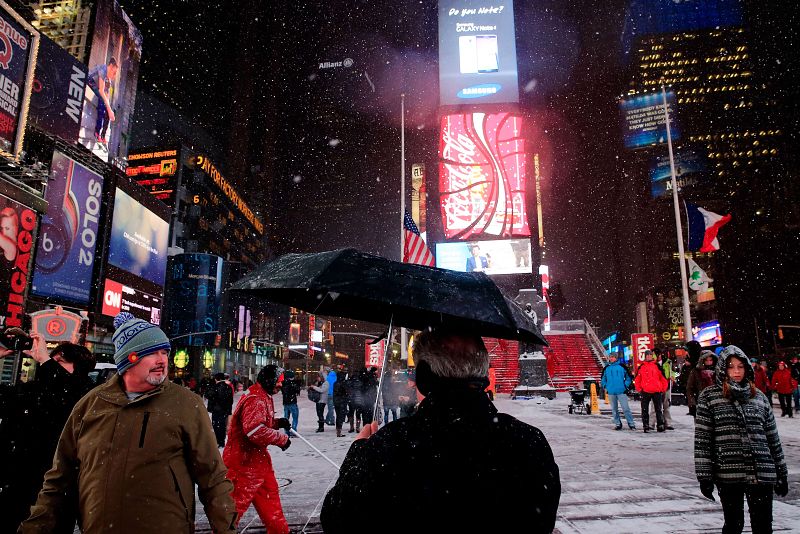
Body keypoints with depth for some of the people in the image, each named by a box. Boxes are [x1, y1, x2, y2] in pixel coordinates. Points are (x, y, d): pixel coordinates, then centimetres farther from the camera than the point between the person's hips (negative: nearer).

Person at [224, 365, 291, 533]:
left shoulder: (262, 398, 12)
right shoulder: (255, 400, -22)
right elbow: (255, 430, -33)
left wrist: (277, 422, 6)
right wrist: (282, 438, -22)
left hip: (257, 459, 11)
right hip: (244, 462, -11)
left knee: (270, 494, 19)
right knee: (236, 503, -3)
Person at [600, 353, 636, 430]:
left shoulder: (622, 366, 2)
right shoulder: (606, 368, 9)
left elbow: (628, 377, 7)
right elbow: (603, 379, 18)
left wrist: (626, 386, -3)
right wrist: (605, 387, 5)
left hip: (621, 391, -3)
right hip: (611, 392, 3)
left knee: (626, 408, -6)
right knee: (614, 409, 8)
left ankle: (631, 424, 2)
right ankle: (618, 424, 18)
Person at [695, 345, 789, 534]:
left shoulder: (758, 396, 11)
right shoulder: (709, 396, -1)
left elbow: (773, 438, 15)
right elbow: (702, 438, -4)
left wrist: (782, 474, 13)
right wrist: (704, 476, -8)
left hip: (762, 473, 3)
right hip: (728, 474, -3)